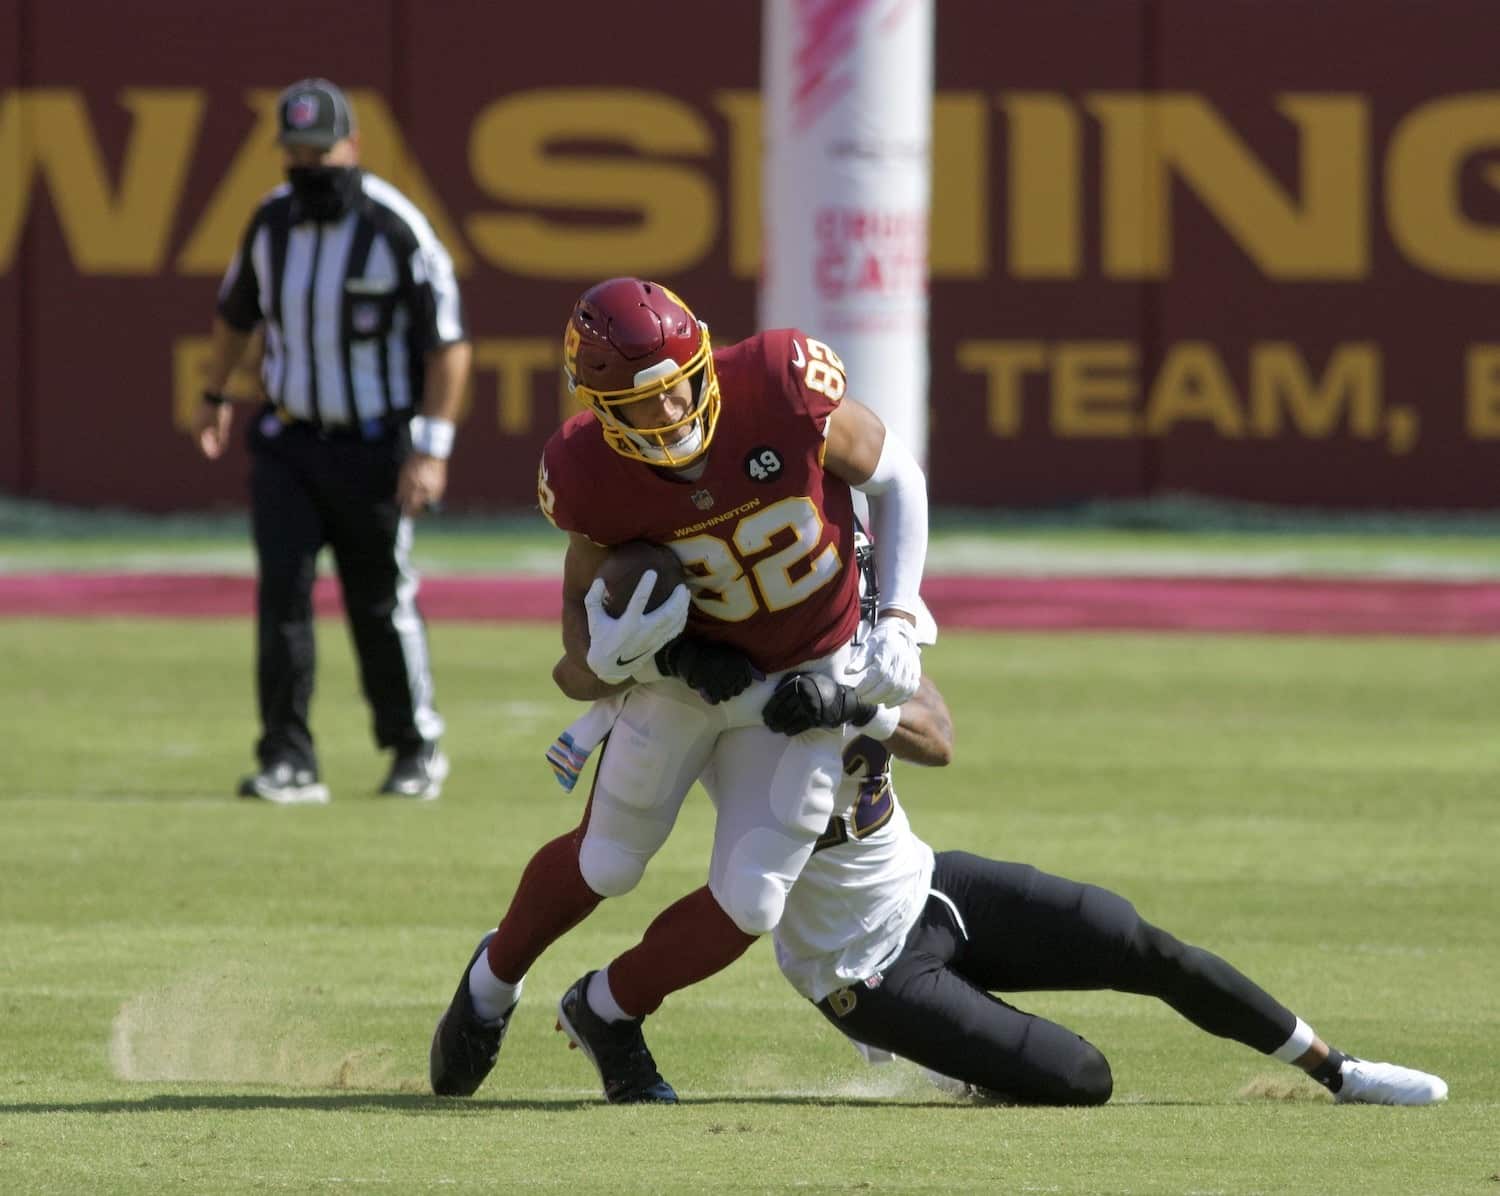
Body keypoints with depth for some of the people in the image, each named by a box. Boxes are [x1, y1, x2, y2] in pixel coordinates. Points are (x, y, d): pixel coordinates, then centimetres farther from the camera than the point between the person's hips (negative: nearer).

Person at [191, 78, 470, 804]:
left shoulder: (396, 229, -14)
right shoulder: (272, 222, 3)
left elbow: (449, 343, -13)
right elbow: (238, 310, 22)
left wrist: (431, 451, -19)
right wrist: (213, 397, 31)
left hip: (373, 448, -4)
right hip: (288, 443, 4)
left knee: (382, 602, 2)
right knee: (281, 592, -7)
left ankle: (416, 750, 21)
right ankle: (288, 762, -6)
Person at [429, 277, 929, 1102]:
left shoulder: (783, 389, -31)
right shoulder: (591, 475, -26)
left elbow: (893, 478, -12)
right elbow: (584, 591, -8)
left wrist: (896, 622, -18)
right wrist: (604, 655, -33)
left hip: (807, 678, 0)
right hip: (683, 662, 0)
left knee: (747, 906, -4)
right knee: (606, 861, 13)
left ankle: (607, 1009, 24)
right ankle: (492, 980, 44)